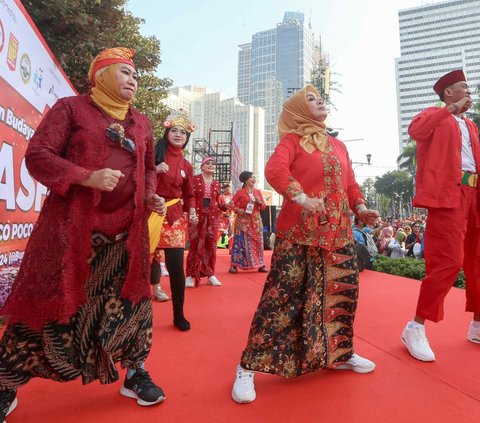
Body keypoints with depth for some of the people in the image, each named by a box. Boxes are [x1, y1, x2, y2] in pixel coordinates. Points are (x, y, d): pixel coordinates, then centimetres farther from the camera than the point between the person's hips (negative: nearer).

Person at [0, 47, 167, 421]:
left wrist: (150, 196, 2)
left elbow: (149, 168, 23)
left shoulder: (142, 124, 16)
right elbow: (36, 155, -5)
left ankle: (136, 374, 27)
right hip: (71, 228, -4)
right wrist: (86, 177, -20)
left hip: (126, 233, 5)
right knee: (48, 305, 5)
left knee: (130, 302, 9)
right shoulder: (71, 108, 2)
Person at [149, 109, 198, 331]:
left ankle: (179, 315, 14)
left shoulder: (186, 166, 13)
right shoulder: (154, 153, 3)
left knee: (177, 267, -2)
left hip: (175, 218, 2)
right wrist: (155, 170, -16)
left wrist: (192, 211, -1)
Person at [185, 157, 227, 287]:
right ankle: (191, 275, 6)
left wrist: (226, 206, -4)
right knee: (195, 245, -4)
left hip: (213, 217, 4)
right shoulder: (194, 179, 1)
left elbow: (219, 202, 14)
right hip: (197, 216, -4)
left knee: (211, 246, 5)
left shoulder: (217, 184, 13)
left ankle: (210, 274, 16)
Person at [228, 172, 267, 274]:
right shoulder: (240, 192, -3)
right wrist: (237, 209, -19)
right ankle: (234, 265, 0)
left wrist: (260, 202, -8)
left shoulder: (258, 192, 10)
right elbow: (232, 203, -2)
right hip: (243, 221, -4)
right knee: (240, 242, -5)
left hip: (256, 221, 5)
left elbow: (264, 207, 12)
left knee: (257, 242, 6)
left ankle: (260, 265, 13)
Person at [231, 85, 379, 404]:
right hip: (299, 232, -6)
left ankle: (341, 353, 35)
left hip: (339, 232, 7)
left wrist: (361, 207, 3)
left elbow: (349, 184, 21)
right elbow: (275, 169, -17)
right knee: (283, 295, -7)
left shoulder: (339, 146, 21)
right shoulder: (292, 139, 2)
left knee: (343, 290, 13)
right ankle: (249, 367, 5)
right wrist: (301, 197, -31)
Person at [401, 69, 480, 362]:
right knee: (449, 261, -15)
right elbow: (415, 130, -18)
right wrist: (452, 110, -14)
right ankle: (416, 327, -6)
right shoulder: (435, 115, 6)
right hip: (448, 194, -8)